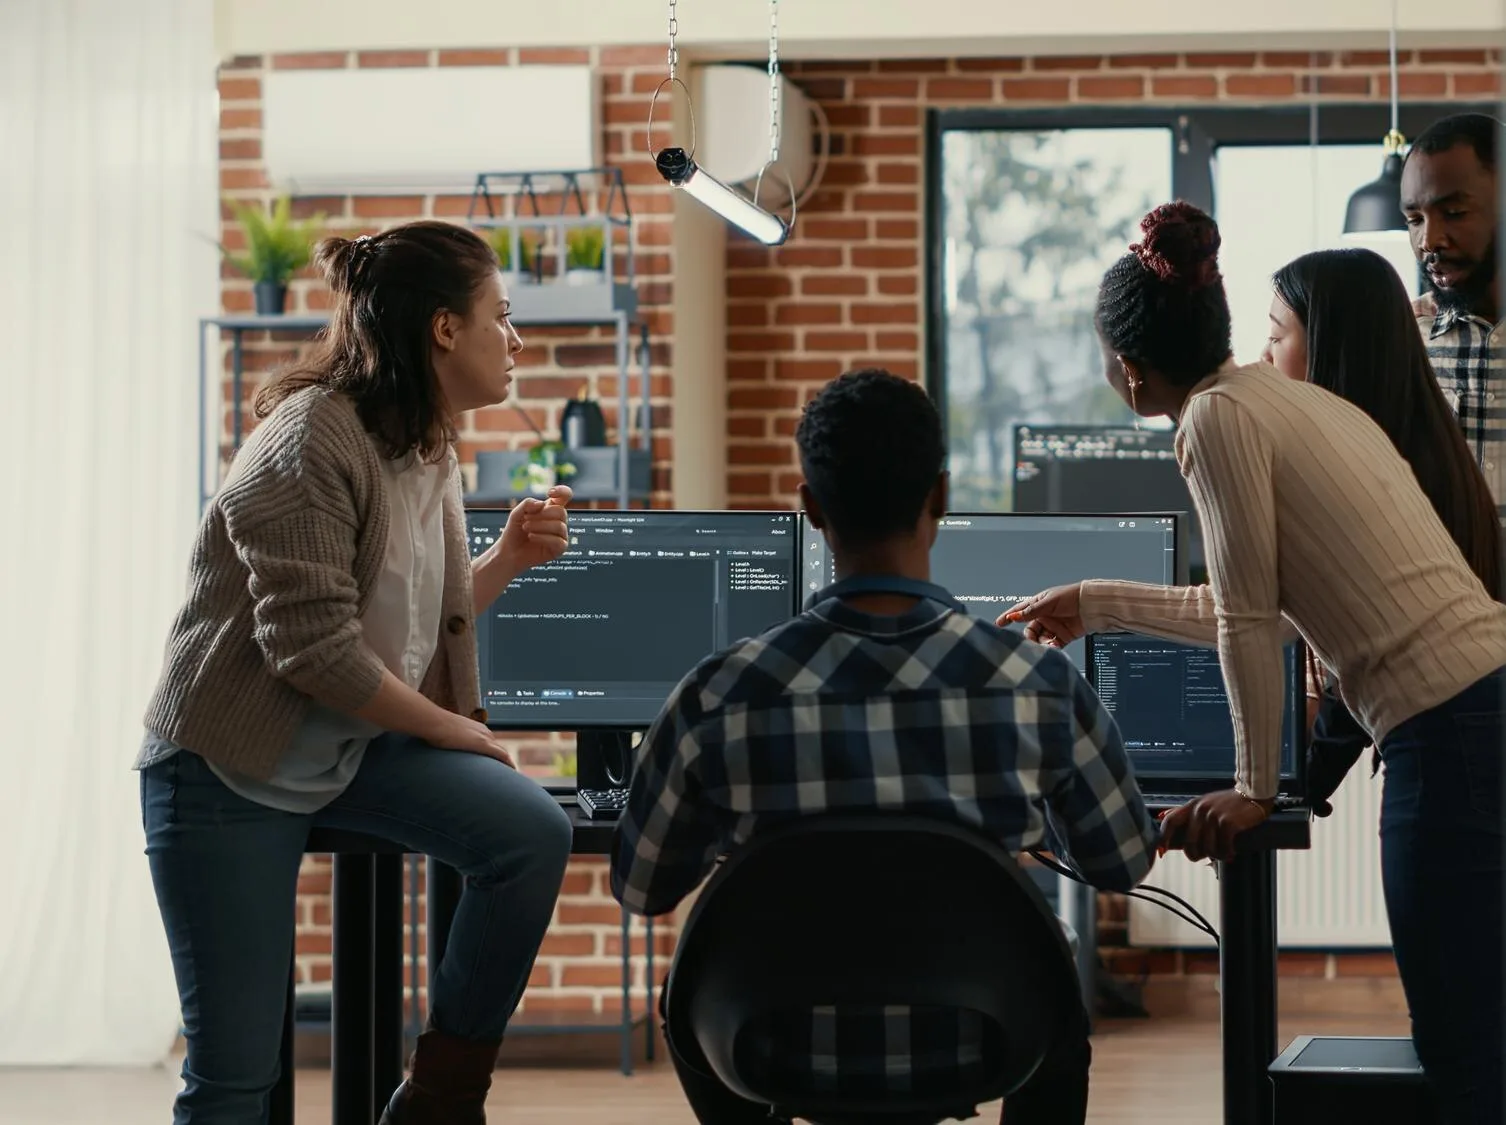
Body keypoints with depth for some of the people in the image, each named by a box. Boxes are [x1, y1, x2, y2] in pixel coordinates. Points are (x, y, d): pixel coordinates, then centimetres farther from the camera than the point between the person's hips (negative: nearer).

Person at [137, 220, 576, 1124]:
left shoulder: (431, 453, 6)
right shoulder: (312, 441, -20)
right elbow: (316, 650, -24)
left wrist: (509, 558, -2)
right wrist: (460, 734, -13)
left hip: (362, 746, 7)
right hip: (233, 765, -7)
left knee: (535, 833, -18)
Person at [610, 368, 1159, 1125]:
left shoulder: (719, 699, -17)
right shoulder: (1042, 686, -15)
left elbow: (639, 887, 1)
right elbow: (1125, 863, 3)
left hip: (789, 1058, 0)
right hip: (978, 1052, 0)